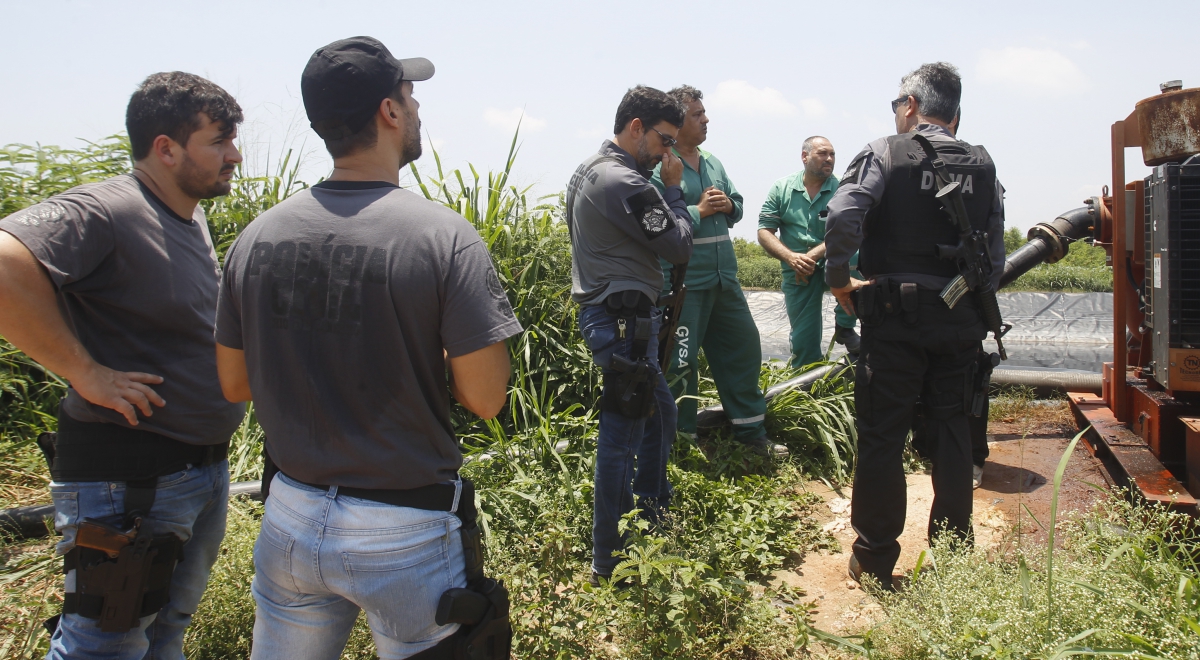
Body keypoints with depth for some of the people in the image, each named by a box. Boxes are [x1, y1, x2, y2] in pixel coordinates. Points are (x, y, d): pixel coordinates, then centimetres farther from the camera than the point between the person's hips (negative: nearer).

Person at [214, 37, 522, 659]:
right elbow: (484, 397, -18)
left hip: (290, 520, 5)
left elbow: (234, 383, 6)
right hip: (406, 536, -4)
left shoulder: (257, 235, -2)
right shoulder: (443, 235, -17)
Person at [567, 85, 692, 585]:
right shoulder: (626, 182, -19)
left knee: (660, 413, 23)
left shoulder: (587, 170, 13)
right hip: (625, 320, -11)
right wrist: (674, 189, -4)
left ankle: (653, 519, 37)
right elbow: (679, 246, -15)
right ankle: (609, 562, 7)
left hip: (604, 311, 11)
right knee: (622, 435, -3)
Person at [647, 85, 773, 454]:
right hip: (683, 283, -8)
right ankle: (681, 436, 18)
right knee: (680, 362, 1)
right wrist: (699, 210, -16)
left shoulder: (712, 164, 14)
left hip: (723, 278, 8)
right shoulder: (660, 166, -11)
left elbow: (737, 206, 20)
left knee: (743, 348, 16)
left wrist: (728, 205, -2)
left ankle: (750, 428, 32)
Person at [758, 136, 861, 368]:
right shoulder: (782, 188, 1)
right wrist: (791, 257, -20)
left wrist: (813, 255, -27)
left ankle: (844, 327, -14)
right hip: (797, 272, 1)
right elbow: (764, 232, -4)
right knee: (804, 341, -1)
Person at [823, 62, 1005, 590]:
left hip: (896, 315, -4)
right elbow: (996, 251, 8)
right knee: (952, 433, 13)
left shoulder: (886, 154, -6)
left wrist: (838, 279, -10)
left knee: (881, 436, 4)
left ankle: (875, 560, 12)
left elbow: (844, 215, -22)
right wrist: (977, 304, 18)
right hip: (961, 321, 5)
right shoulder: (982, 165, 9)